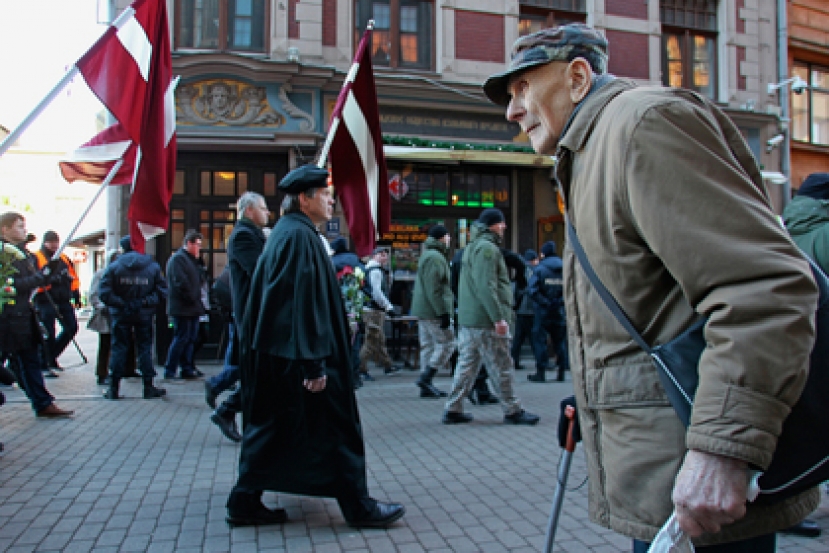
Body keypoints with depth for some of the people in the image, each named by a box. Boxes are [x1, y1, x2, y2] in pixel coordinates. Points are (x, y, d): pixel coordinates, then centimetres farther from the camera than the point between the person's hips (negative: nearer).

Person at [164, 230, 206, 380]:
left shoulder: (192, 260, 19)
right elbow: (180, 283, -20)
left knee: (191, 338, 11)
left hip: (192, 308, 9)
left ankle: (187, 369, 17)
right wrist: (193, 299, -13)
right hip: (182, 308, -9)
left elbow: (200, 280, 21)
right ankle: (169, 371, 2)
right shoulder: (177, 259, -12)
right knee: (181, 338, -6)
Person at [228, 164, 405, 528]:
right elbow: (305, 302, -22)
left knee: (268, 429, 16)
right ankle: (358, 508, 10)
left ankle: (245, 503, 24)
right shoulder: (300, 235, -16)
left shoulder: (284, 232, 15)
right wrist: (315, 365, -22)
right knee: (337, 429, 0)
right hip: (296, 356, -11)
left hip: (272, 354, 11)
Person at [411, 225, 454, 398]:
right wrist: (443, 312, -21)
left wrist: (445, 308, 25)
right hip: (433, 311, -10)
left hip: (423, 311, 10)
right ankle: (426, 378, -7)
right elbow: (433, 289, -21)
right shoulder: (435, 257, -15)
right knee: (447, 343, -4)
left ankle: (426, 386, 13)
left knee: (428, 345, 10)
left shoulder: (427, 255, 19)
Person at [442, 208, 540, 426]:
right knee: (502, 367, 0)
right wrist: (499, 318, -22)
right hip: (486, 320, -10)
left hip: (467, 319, 10)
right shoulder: (487, 247, -13)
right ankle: (512, 411, 8)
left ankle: (453, 410, 13)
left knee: (466, 364, 12)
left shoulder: (472, 247, 20)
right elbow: (486, 286, -22)